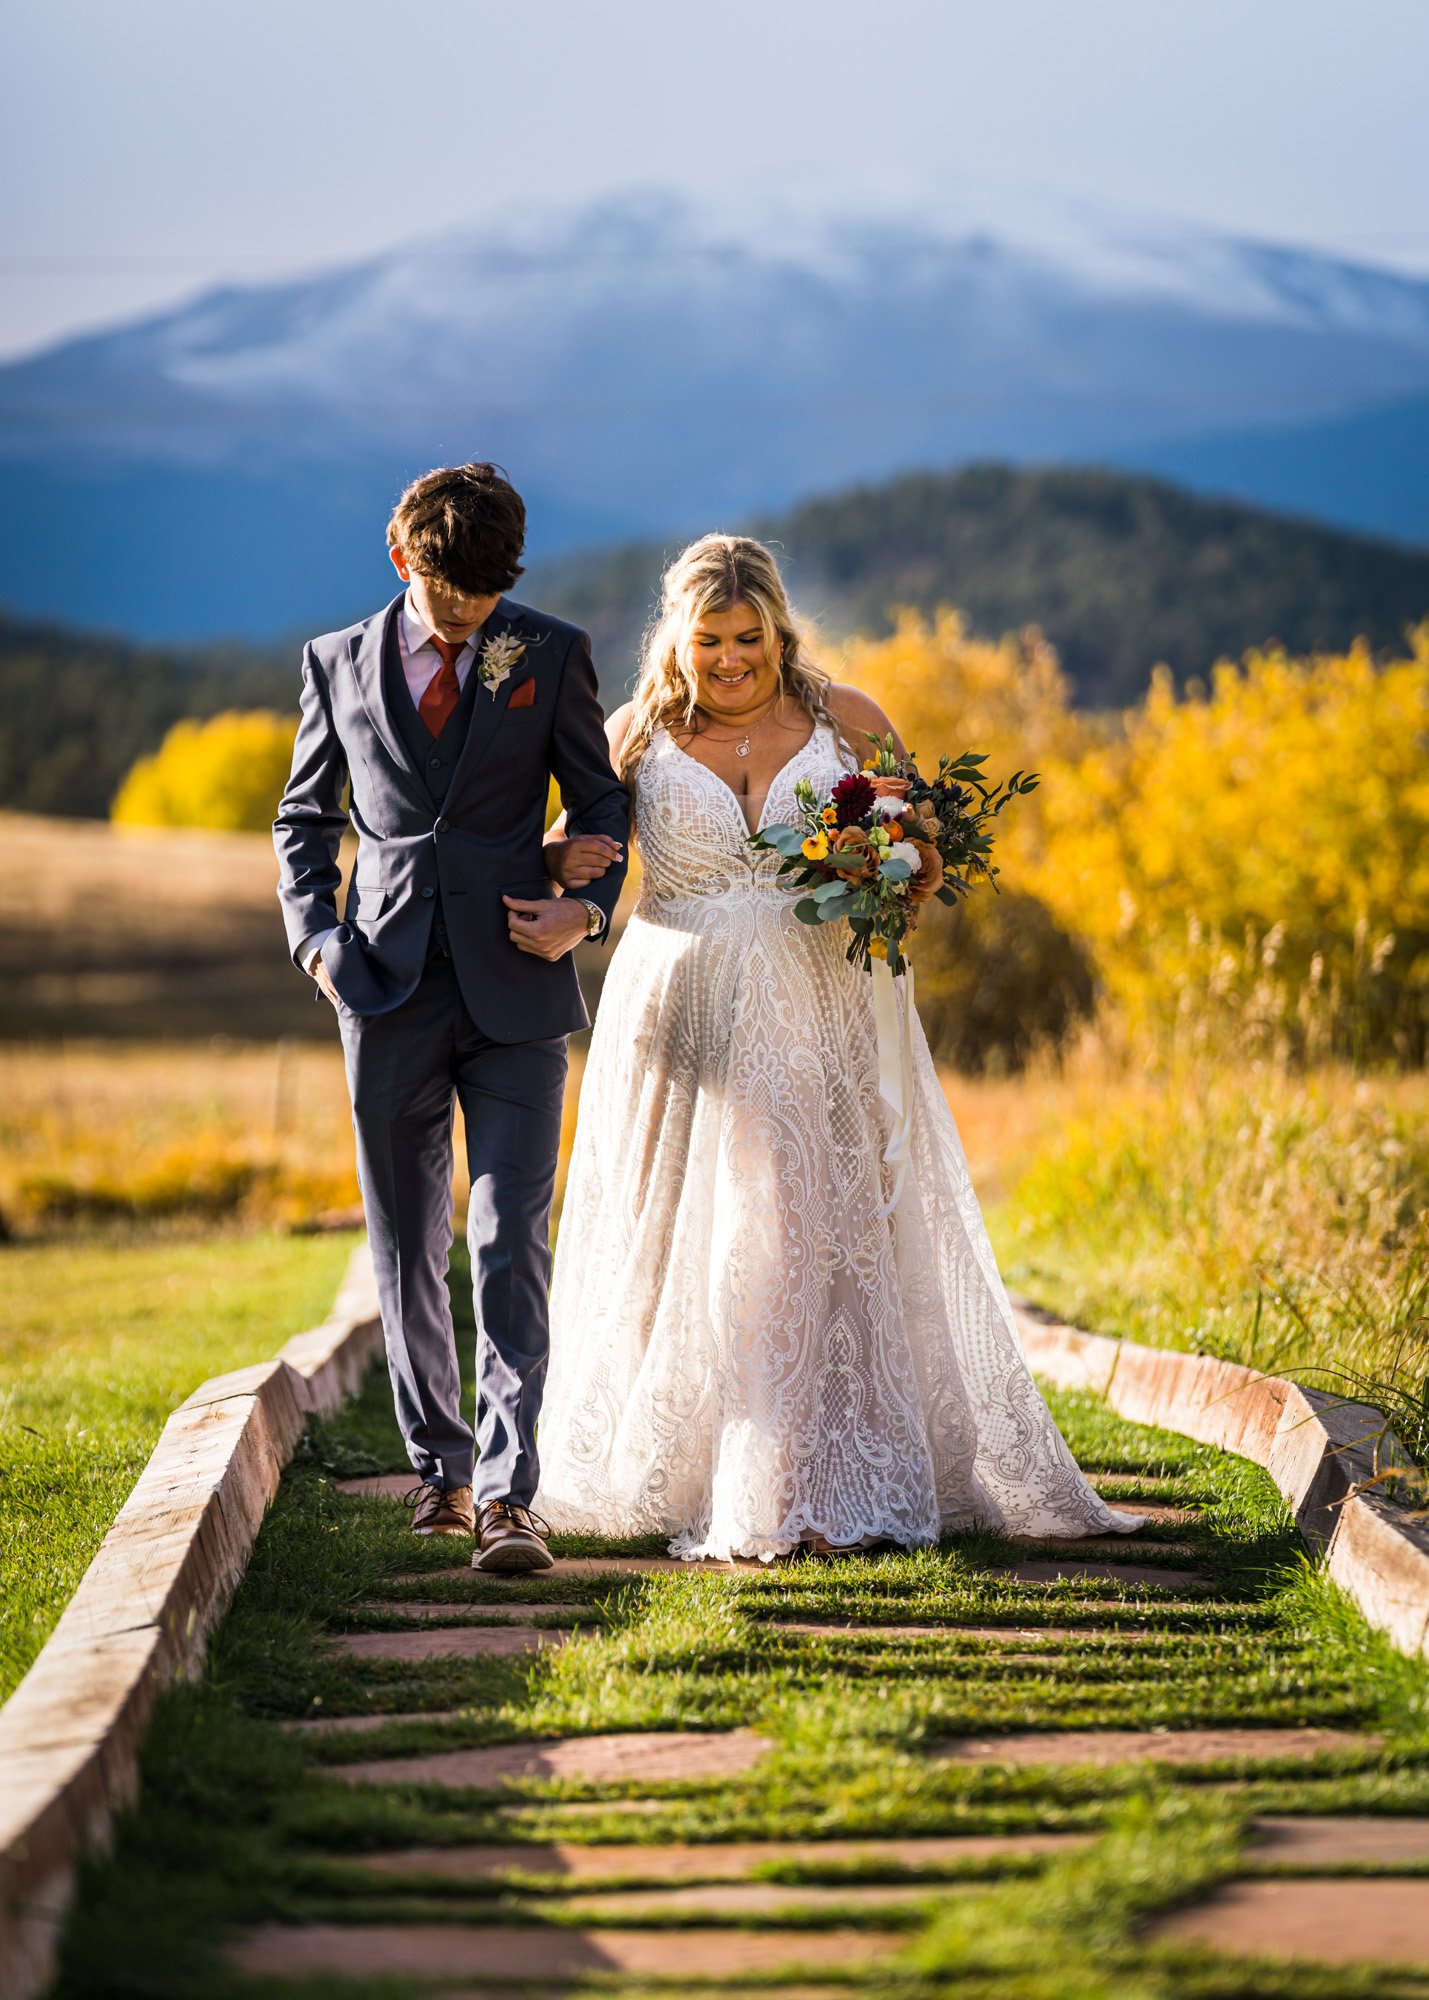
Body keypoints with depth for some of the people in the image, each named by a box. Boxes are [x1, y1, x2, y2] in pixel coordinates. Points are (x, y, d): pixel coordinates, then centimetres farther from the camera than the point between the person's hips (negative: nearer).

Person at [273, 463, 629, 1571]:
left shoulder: (551, 654, 6)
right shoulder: (340, 662, 9)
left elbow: (602, 798, 12)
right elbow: (306, 817, 18)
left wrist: (589, 906, -6)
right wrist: (315, 934, 3)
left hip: (516, 987, -2)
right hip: (388, 988, 2)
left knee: (512, 1246, -10)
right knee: (407, 1251, 9)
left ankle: (507, 1493, -11)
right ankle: (441, 1467, 23)